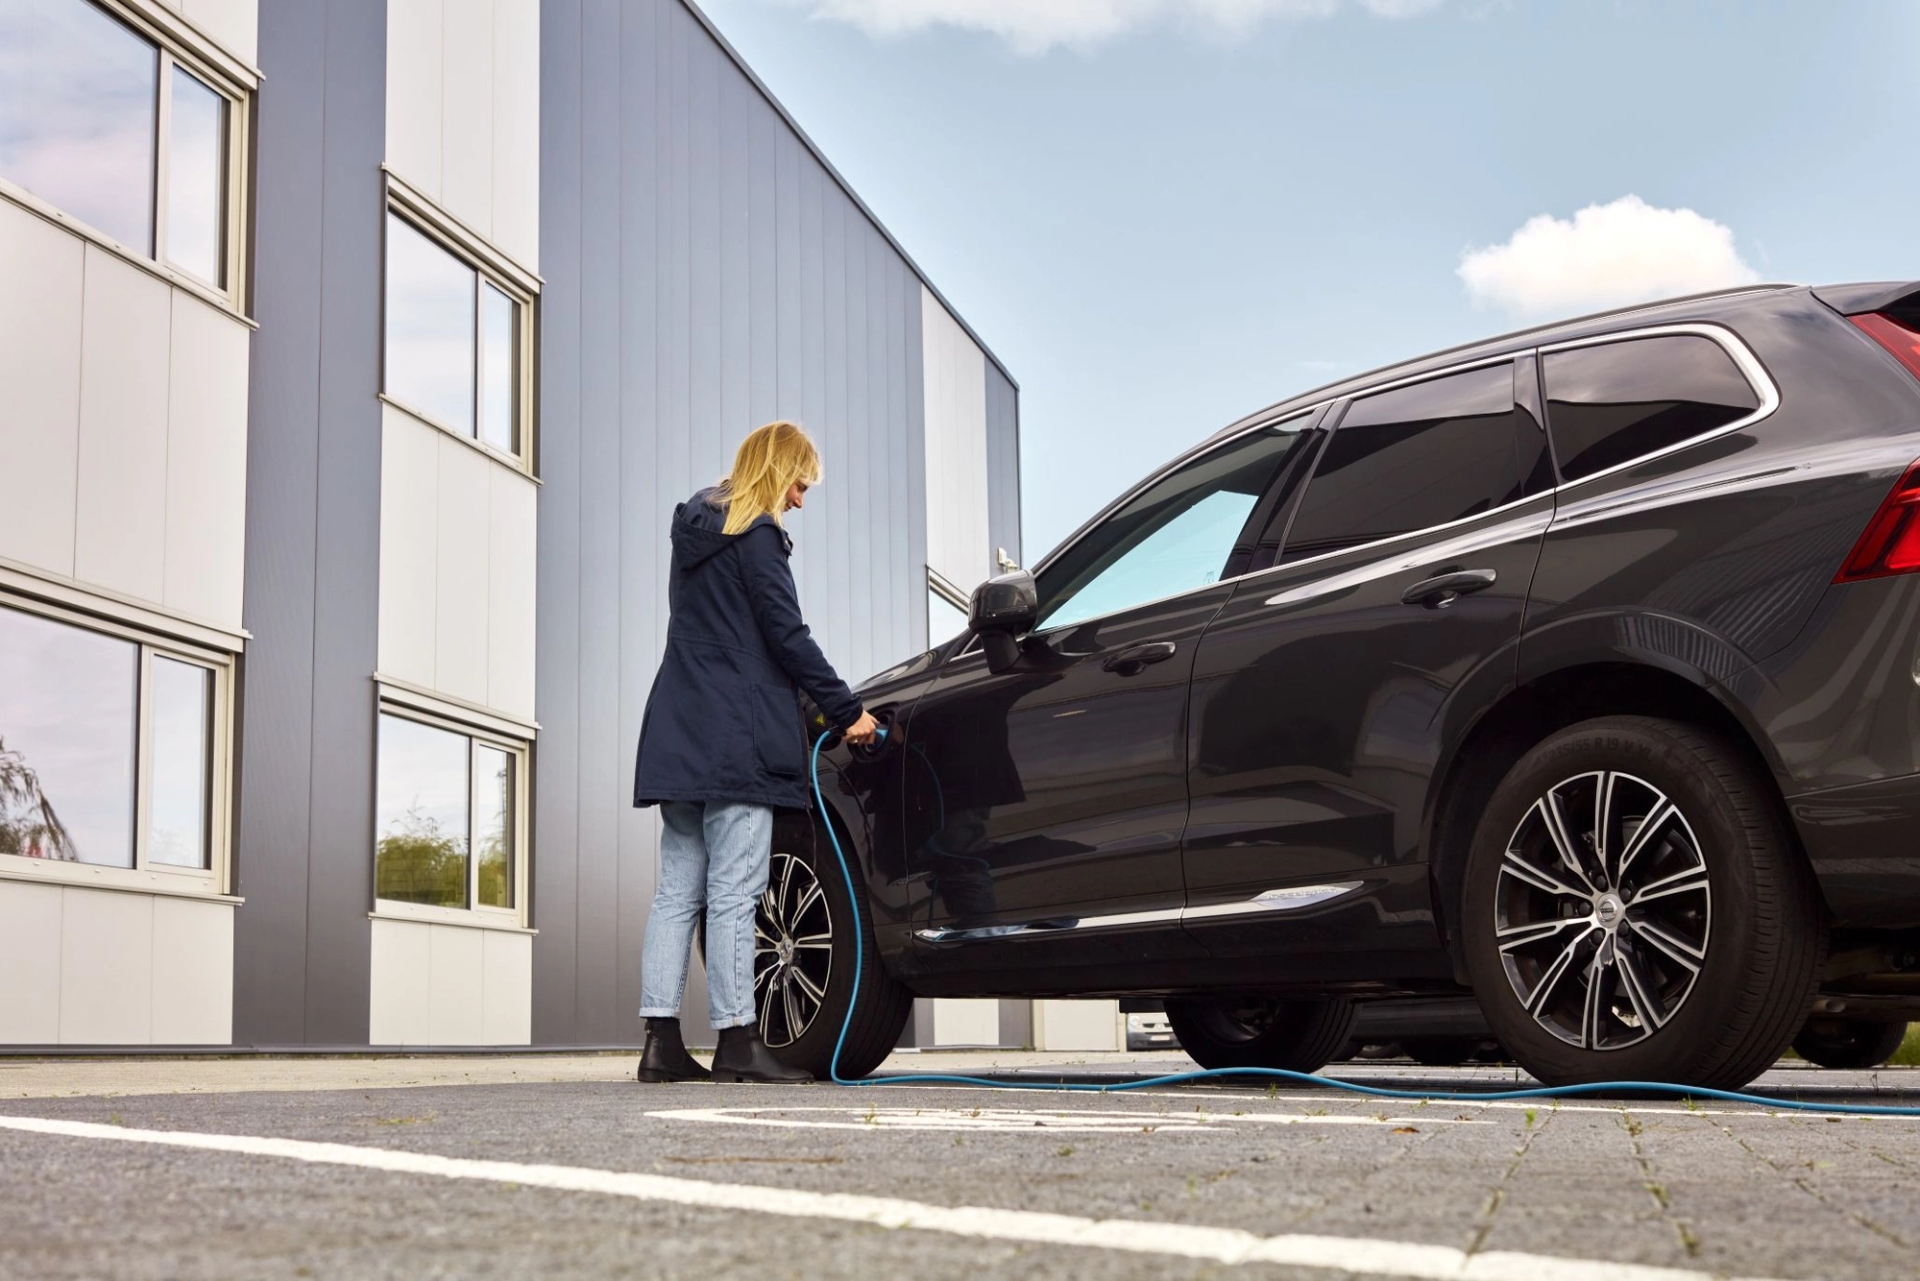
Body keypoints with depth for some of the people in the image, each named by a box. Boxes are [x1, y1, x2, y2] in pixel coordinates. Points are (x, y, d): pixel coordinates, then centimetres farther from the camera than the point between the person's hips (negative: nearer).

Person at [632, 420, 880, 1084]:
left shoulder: (696, 529, 19)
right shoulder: (756, 536, -9)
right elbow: (788, 635, -12)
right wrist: (847, 710, -4)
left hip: (677, 734, 9)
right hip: (735, 740, -9)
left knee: (678, 890, 6)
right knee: (733, 892, -7)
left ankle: (661, 1041, 4)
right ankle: (738, 1042, -4)